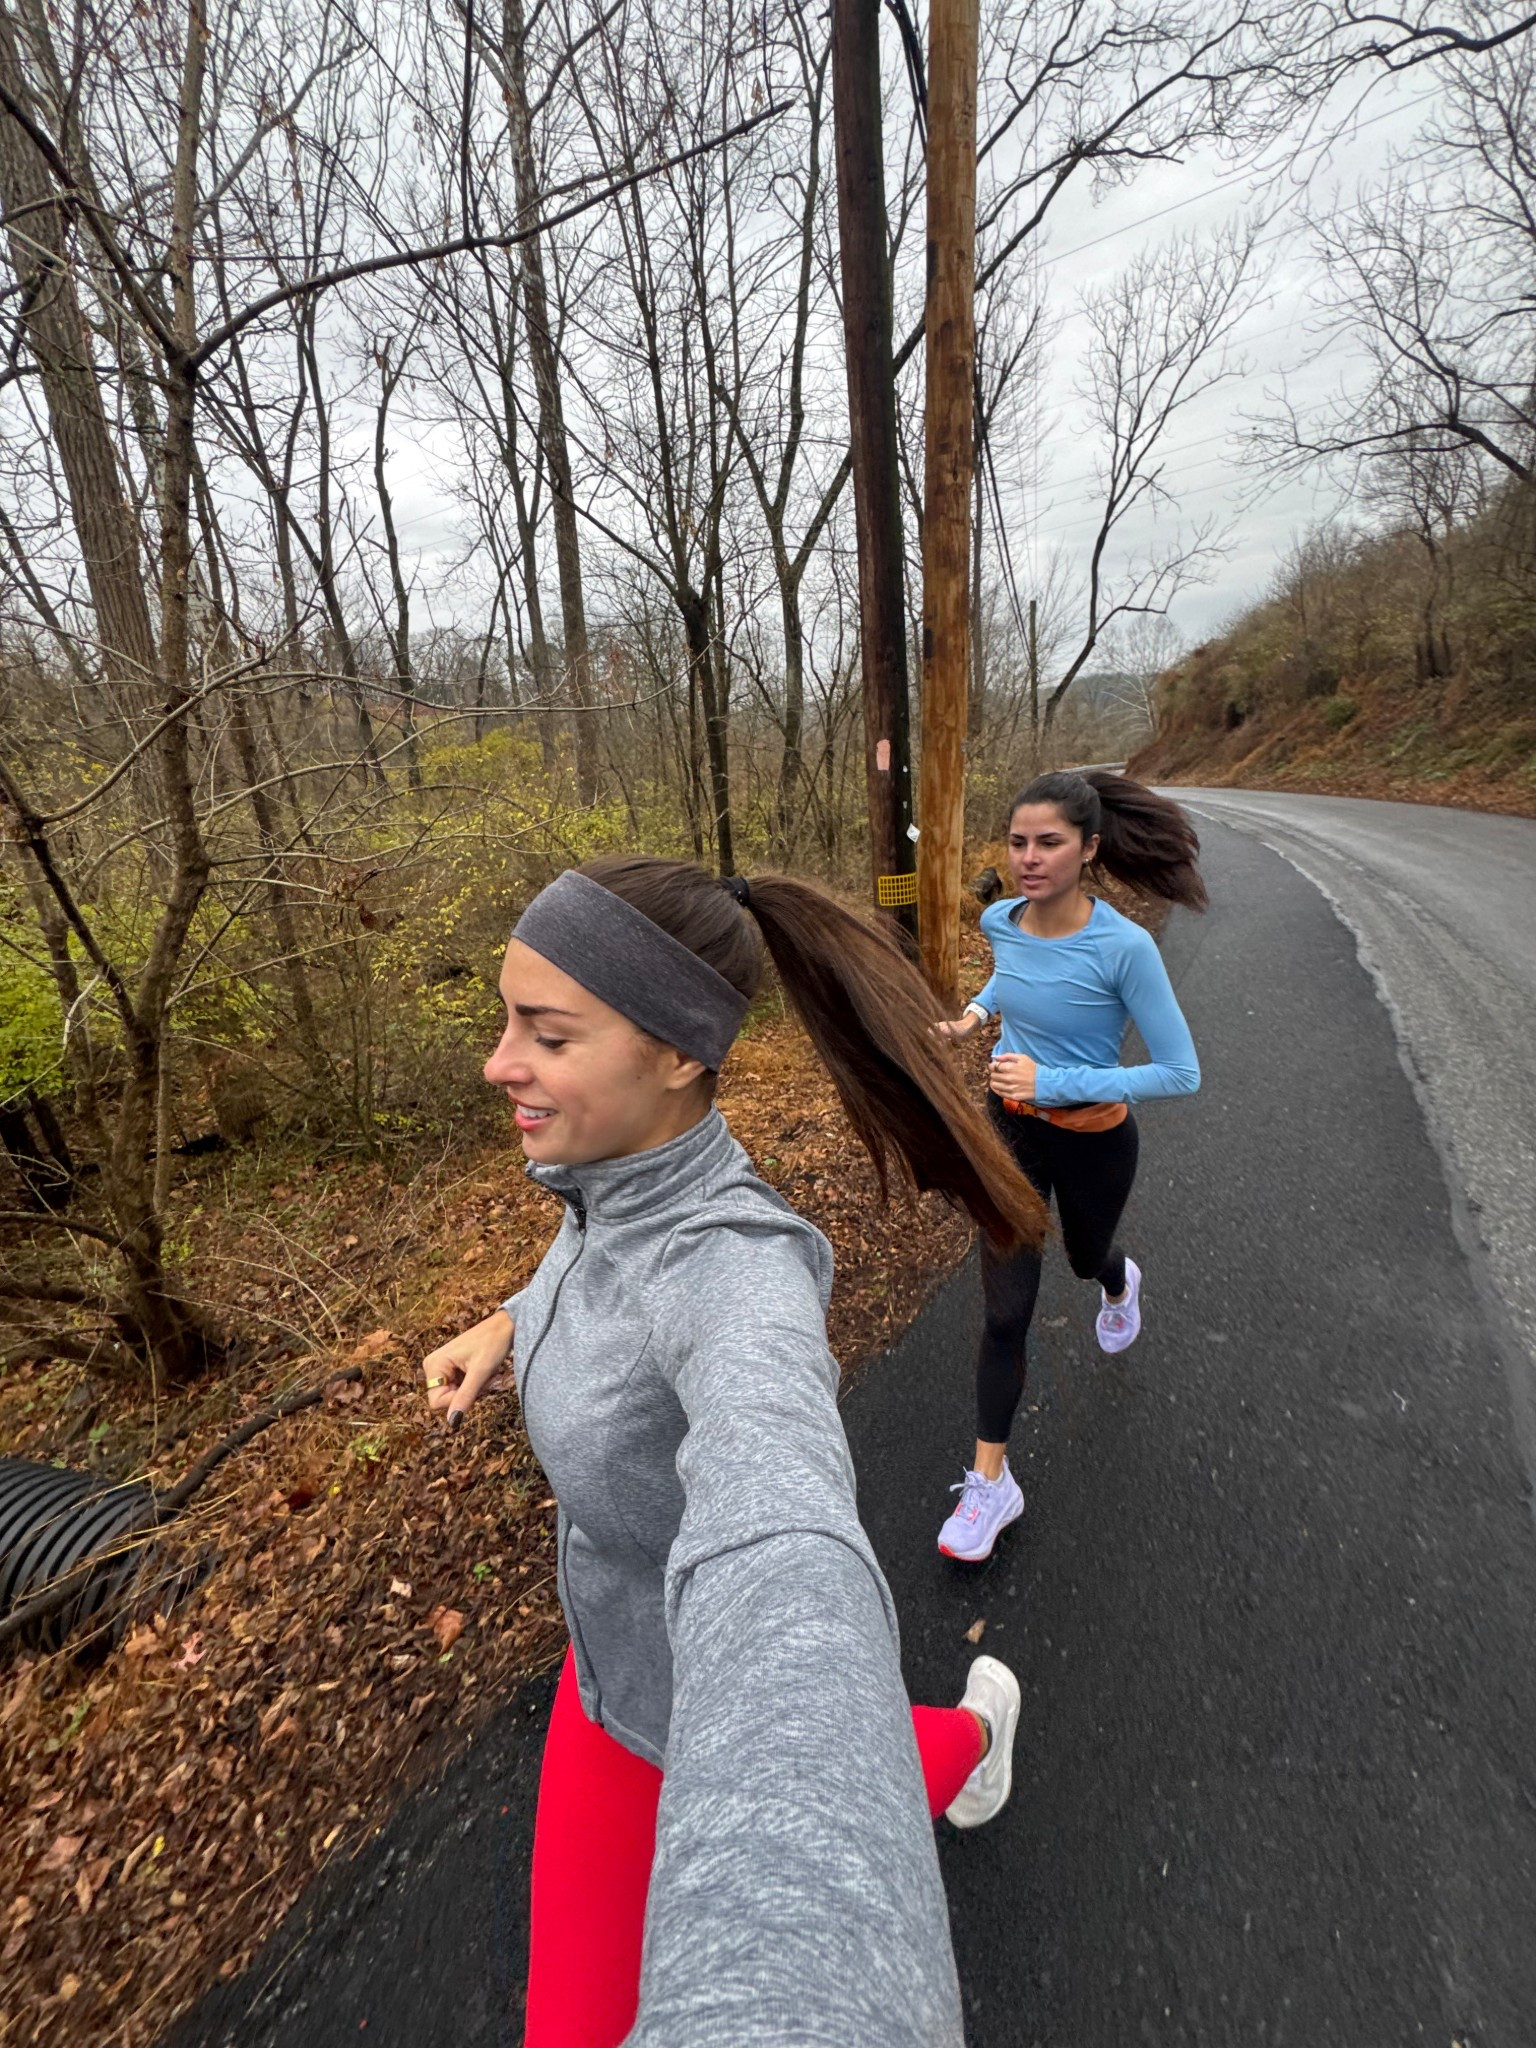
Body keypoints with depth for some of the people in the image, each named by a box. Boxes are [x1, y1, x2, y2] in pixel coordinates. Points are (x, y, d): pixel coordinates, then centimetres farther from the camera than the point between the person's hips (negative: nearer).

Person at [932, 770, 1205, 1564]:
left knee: (1086, 1257, 29)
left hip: (1093, 1141, -3)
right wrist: (978, 1009, -4)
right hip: (1010, 1130, 3)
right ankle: (991, 1480, 19)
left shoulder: (1123, 947, -28)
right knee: (1005, 1307, 2)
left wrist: (1057, 1083, -29)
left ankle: (1119, 1285, 69)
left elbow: (1181, 1073, -22)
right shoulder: (1000, 921, -11)